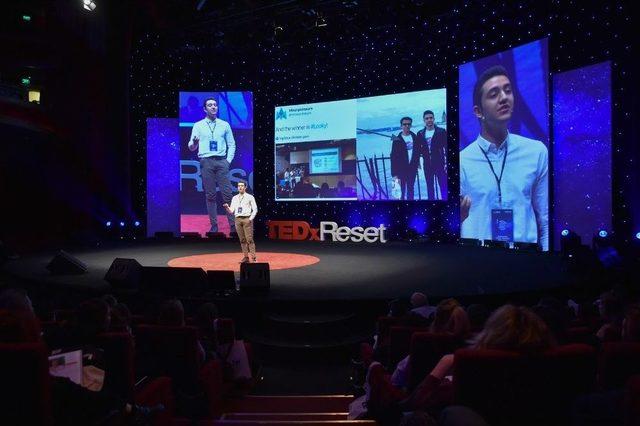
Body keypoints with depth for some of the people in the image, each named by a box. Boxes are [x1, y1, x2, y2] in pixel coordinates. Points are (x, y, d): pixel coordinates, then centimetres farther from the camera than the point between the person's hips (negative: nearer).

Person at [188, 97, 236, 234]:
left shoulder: (224, 125, 11)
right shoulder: (198, 125, 9)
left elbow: (231, 144, 13)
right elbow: (191, 147, 6)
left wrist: (228, 160, 1)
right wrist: (194, 143, -17)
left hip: (221, 162, 0)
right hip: (206, 162, 0)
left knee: (227, 194, -5)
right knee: (210, 195, 1)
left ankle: (233, 225, -2)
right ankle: (214, 225, 8)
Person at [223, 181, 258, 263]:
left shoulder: (250, 197, 4)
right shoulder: (234, 198, 13)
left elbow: (255, 209, 1)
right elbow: (231, 211, 9)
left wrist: (251, 219, -10)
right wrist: (227, 207, -11)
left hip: (247, 219, -4)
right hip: (238, 219, 4)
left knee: (249, 239, -7)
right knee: (242, 239, 6)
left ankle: (253, 257, -5)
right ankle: (246, 257, 12)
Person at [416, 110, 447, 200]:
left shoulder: (441, 131, -1)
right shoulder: (420, 134, 8)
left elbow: (446, 148, -4)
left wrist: (446, 162, -12)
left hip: (440, 164, -3)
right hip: (427, 165, 3)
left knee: (443, 186, -4)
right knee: (430, 187, 9)